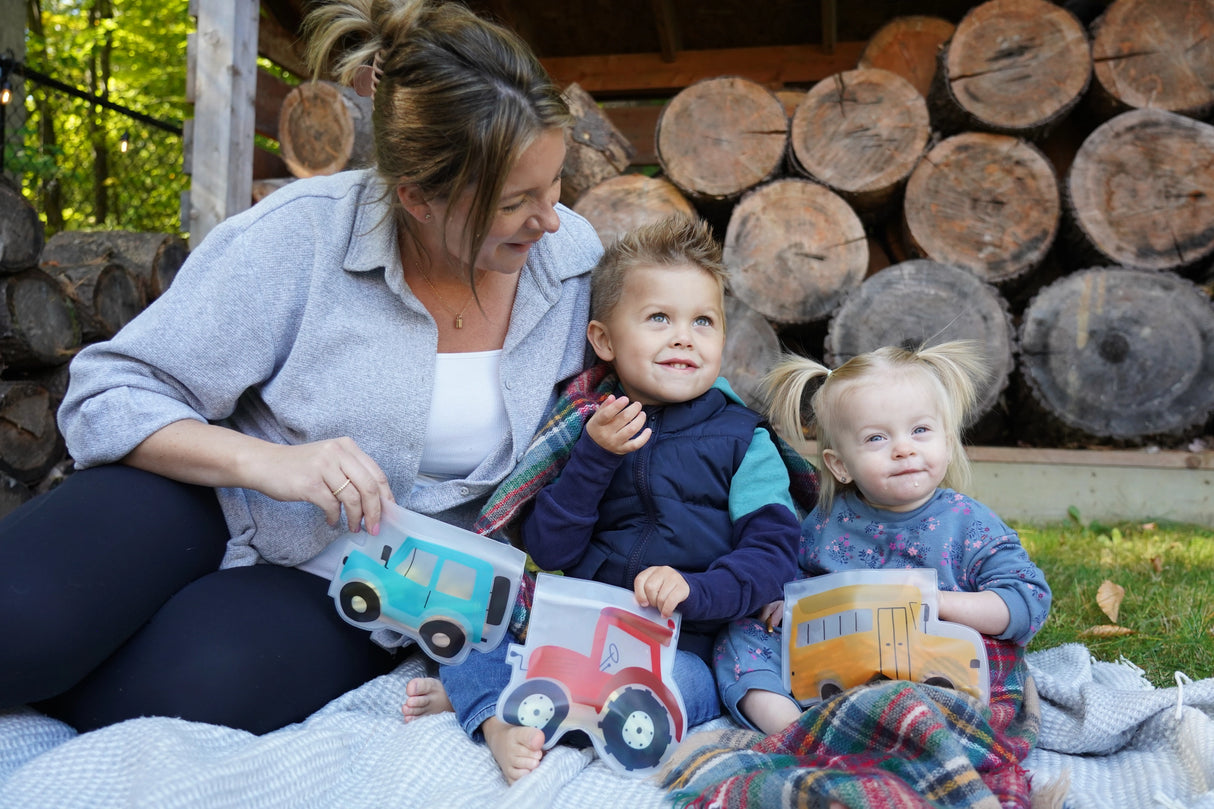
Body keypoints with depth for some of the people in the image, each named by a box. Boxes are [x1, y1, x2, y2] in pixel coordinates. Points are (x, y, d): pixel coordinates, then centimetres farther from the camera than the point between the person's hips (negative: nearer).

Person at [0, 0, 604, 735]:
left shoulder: (573, 257, -4)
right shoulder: (302, 235, -15)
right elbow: (109, 395, -13)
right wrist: (264, 460, -29)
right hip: (214, 499, -2)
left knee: (180, 688, -29)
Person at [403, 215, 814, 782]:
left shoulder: (742, 439, 2)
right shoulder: (588, 428, 7)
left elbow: (775, 551, -5)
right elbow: (548, 551, -2)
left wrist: (694, 588, -22)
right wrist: (594, 455, -14)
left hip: (681, 646, -2)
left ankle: (474, 695, -24)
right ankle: (497, 721, -26)